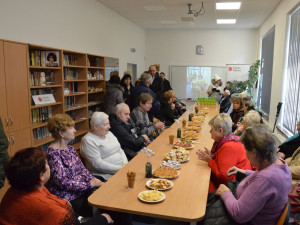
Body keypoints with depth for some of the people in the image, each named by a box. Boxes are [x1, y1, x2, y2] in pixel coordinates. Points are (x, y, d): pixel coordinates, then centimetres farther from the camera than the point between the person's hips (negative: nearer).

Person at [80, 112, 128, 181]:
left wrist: (126, 165, -1)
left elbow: (120, 150, 18)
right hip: (105, 176, -7)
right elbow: (98, 164, -16)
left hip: (121, 168, 8)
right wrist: (120, 169, -19)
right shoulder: (88, 140, -8)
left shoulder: (109, 133, 15)